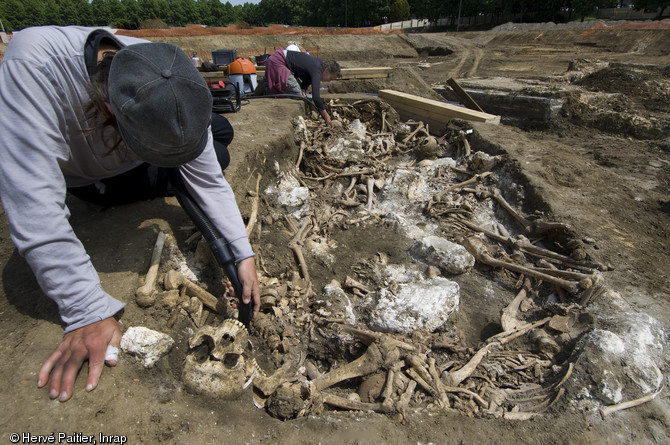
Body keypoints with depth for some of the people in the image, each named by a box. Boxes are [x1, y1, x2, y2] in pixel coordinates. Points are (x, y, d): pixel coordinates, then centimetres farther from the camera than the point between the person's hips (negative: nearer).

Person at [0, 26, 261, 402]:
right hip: (82, 174, -2)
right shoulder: (32, 62, -44)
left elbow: (209, 183, -26)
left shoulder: (175, 92, -33)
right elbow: (33, 201, -46)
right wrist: (88, 312, -47)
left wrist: (244, 255, -32)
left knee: (221, 132, -2)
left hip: (133, 157, 3)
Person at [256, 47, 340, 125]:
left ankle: (267, 82, 15)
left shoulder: (319, 63, 5)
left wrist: (303, 90, -5)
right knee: (296, 91, -18)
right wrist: (326, 116, -26)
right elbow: (315, 97, -32)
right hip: (276, 62, -10)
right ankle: (266, 88, -6)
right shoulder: (317, 70, -25)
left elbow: (307, 80, 17)